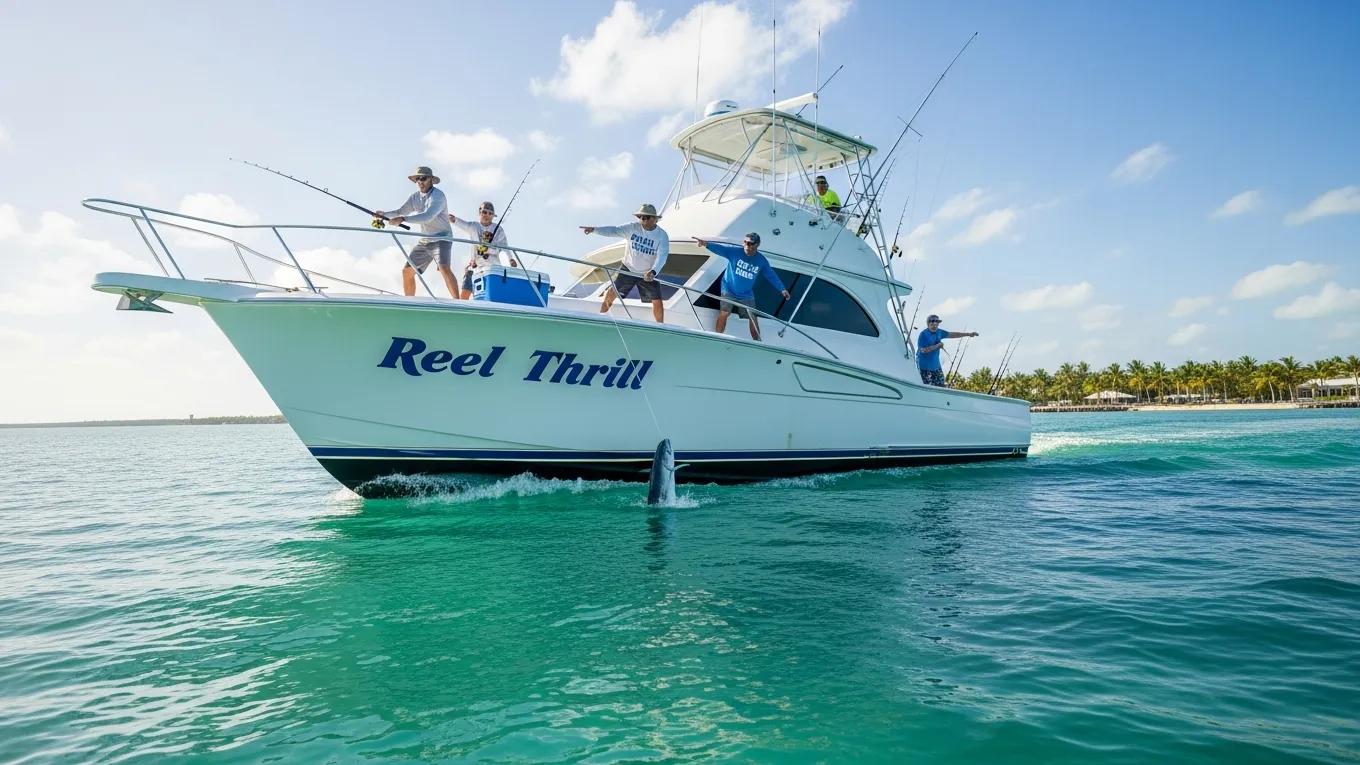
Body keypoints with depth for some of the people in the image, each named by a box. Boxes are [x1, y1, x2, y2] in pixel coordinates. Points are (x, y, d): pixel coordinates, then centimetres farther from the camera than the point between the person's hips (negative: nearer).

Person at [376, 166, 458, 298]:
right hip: (424, 241, 8)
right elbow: (401, 211, 10)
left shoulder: (437, 196, -15)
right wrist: (384, 215, -10)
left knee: (444, 268, -30)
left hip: (441, 238, -8)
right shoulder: (415, 197, 8)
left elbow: (428, 216, -29)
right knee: (407, 270, 3)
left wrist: (403, 219, -35)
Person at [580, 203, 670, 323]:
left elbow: (662, 256, -26)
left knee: (657, 302, -5)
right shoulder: (632, 228, -9)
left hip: (648, 274, -2)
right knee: (610, 294, -2)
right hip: (628, 270, 2)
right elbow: (613, 230, -19)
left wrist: (653, 272, -44)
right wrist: (594, 229, -35)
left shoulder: (662, 236, -14)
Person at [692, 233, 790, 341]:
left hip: (747, 294, 2)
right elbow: (720, 248, -28)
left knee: (753, 318, 4)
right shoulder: (734, 251, -16)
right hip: (728, 290, -2)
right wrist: (706, 244, -46)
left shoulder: (761, 261, -8)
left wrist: (782, 289, -2)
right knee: (724, 313, -15)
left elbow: (771, 275, 1)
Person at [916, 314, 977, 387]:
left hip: (936, 365, 7)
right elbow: (923, 350, -23)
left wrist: (968, 334, 15)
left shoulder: (939, 332, 6)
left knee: (941, 386, 7)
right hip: (924, 367, -7)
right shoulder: (923, 334, -16)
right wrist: (937, 346, -16)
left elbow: (952, 334, 16)